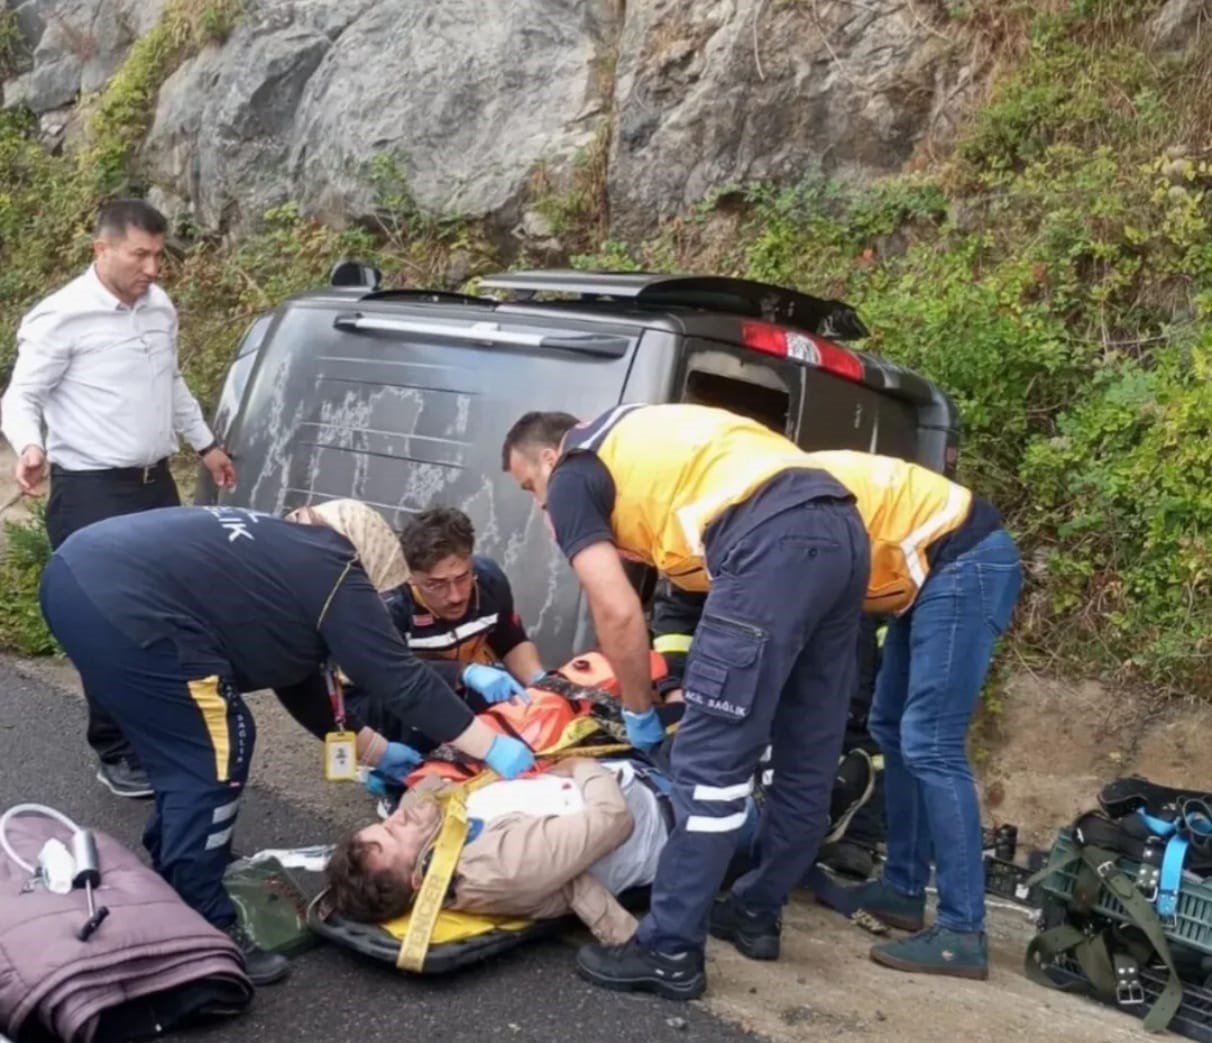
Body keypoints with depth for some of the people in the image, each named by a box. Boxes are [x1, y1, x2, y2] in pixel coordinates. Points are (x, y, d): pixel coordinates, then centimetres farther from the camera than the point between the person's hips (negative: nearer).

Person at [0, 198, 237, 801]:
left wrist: (204, 444, 26)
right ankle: (115, 755, 10)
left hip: (155, 483, 7)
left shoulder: (161, 308, 7)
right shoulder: (61, 317, -14)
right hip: (90, 492, -7)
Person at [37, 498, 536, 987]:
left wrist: (376, 750, 34)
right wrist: (493, 747, 5)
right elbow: (402, 677, -1)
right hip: (120, 602, -10)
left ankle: (170, 876, 39)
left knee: (187, 749, 23)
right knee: (214, 756, 0)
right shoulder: (333, 573, 0)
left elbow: (298, 678, 30)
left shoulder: (285, 554, 25)